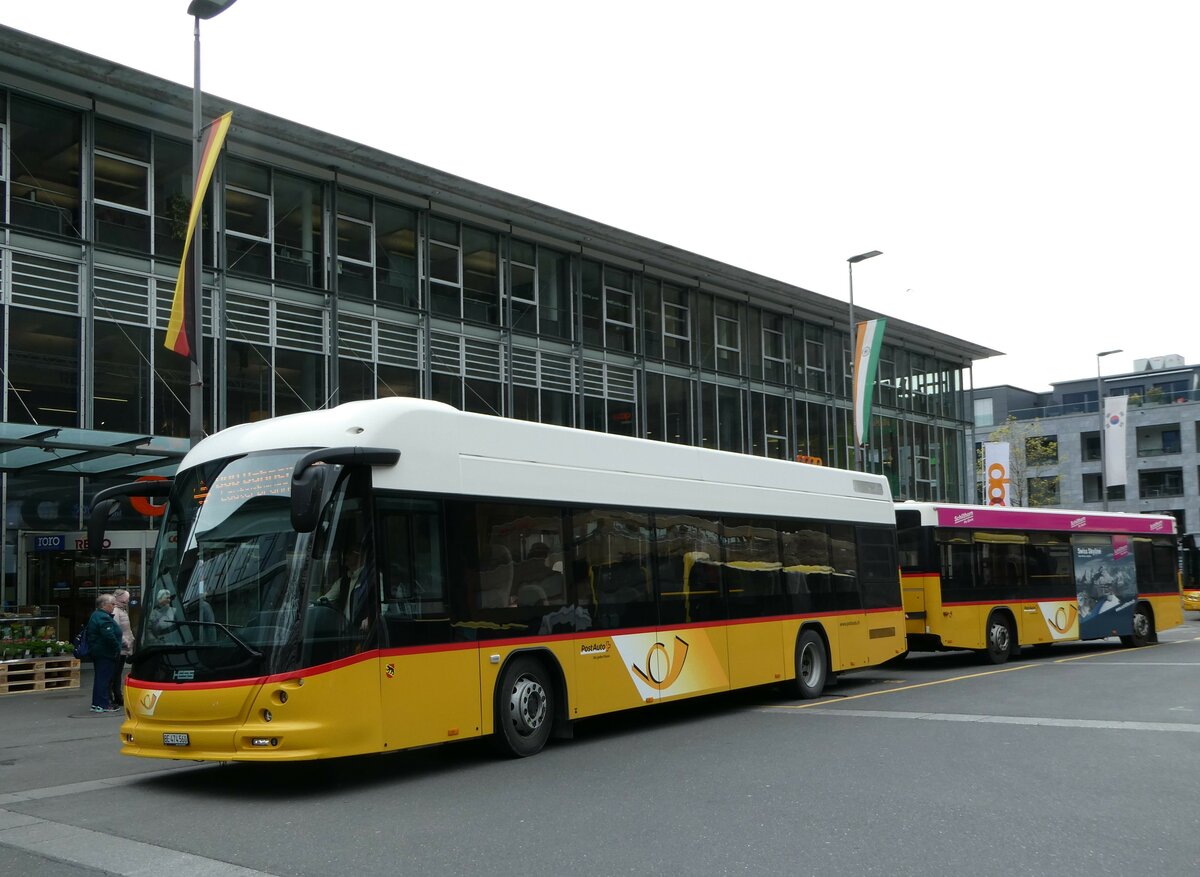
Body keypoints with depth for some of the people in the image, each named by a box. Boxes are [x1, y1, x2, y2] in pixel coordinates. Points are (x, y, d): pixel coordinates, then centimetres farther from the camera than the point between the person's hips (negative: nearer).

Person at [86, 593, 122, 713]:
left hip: (97, 652, 11)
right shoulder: (104, 618, -19)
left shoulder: (96, 616, 16)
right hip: (105, 654, -11)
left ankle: (96, 703, 21)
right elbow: (109, 636, -27)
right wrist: (117, 649, -16)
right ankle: (103, 704, -6)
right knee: (104, 678, -7)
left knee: (99, 678, 15)